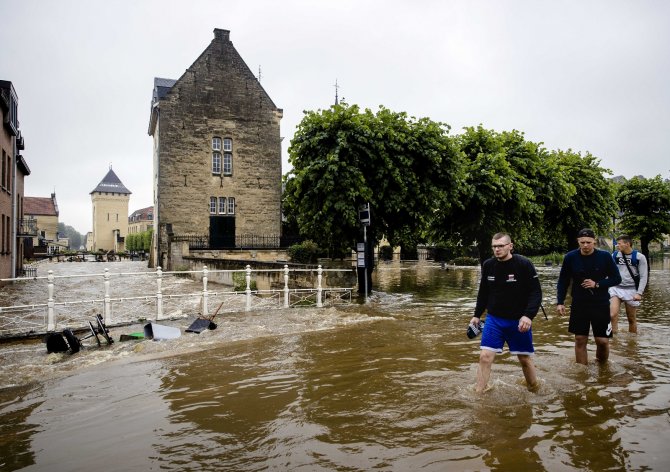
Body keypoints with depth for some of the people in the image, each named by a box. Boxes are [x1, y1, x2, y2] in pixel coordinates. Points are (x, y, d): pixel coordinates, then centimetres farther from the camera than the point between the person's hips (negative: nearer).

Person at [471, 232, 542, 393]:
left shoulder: (524, 264, -13)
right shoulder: (488, 265, -2)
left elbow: (536, 293, -12)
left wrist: (528, 315, -24)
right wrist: (477, 315, 12)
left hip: (519, 321, -2)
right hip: (494, 319, 2)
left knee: (525, 359, 12)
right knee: (485, 356, -7)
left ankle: (533, 389, 37)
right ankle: (478, 393, 3)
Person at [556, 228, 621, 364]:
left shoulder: (605, 256, -7)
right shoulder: (570, 257, -6)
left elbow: (616, 279, -1)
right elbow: (563, 282, 2)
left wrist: (597, 284, -16)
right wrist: (560, 302, -5)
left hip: (601, 305, 0)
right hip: (579, 305, 1)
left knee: (602, 341, 2)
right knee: (580, 340, 5)